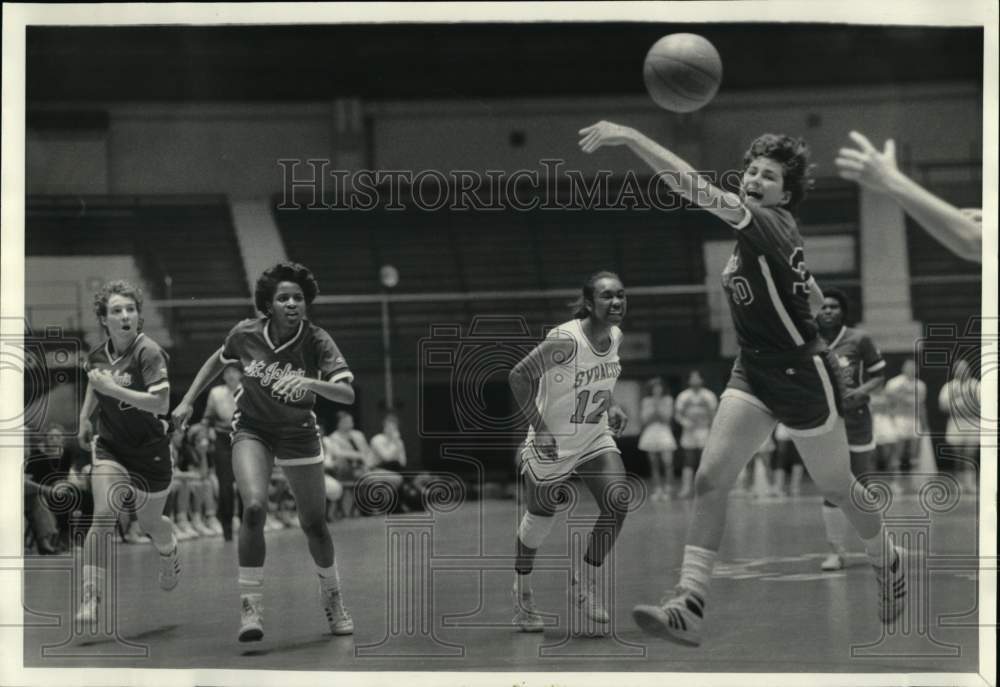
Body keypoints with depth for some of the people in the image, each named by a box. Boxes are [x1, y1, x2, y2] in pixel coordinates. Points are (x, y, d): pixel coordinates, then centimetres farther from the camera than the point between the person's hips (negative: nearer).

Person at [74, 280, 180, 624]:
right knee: (103, 517, -17)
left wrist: (113, 388, -32)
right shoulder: (98, 354, -2)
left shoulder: (149, 353, -20)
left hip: (150, 451, -3)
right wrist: (85, 416, 13)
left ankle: (170, 555, 52)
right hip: (109, 448, 3)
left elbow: (161, 404, -30)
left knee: (150, 523, 15)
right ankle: (92, 596, -14)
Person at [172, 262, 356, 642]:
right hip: (252, 429, 0)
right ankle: (250, 607, -17)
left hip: (298, 434, 0)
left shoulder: (316, 340, -19)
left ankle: (332, 597, 33)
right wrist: (188, 401, 7)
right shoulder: (247, 334, -13)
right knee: (254, 507, -25)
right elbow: (218, 360, 10)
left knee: (314, 524, 6)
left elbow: (347, 393, -30)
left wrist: (310, 383, -47)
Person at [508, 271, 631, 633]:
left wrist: (611, 406, 3)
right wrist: (539, 427, -24)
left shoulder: (615, 336, -3)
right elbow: (519, 375, -23)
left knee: (617, 504, -12)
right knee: (540, 518, 7)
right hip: (552, 442, -6)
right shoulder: (565, 340, -27)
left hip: (595, 437, 6)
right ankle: (522, 595, 30)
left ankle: (585, 583, 6)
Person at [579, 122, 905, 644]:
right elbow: (814, 297, 19)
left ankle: (888, 562, 42)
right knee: (709, 480, -10)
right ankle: (688, 606, -14)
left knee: (837, 488, 13)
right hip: (752, 373, 8)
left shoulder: (773, 225, -21)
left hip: (802, 376, -7)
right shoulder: (752, 232, 5)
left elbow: (701, 191, -37)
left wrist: (630, 137, -43)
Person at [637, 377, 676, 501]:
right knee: (654, 464, 5)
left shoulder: (667, 399, 4)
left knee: (667, 461, -15)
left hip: (664, 432, -2)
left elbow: (667, 417, -4)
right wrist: (652, 407, -8)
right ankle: (657, 490, 13)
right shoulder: (646, 401, 8)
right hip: (650, 433, 2)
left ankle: (666, 488, -2)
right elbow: (644, 419, 2)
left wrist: (658, 406, -10)